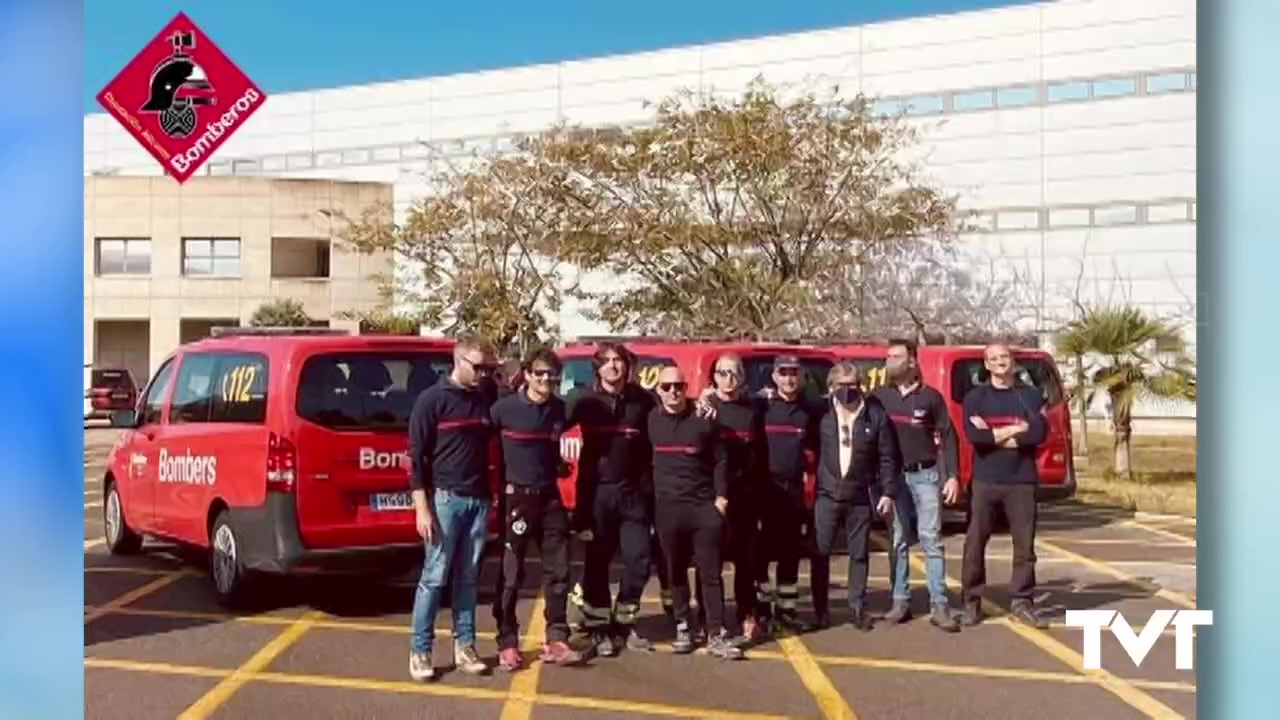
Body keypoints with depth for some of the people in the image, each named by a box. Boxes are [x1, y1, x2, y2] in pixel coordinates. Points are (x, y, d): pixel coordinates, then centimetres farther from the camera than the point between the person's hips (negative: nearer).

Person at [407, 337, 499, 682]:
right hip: (445, 498, -5)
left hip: (479, 499, 5)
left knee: (468, 578, 10)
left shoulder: (485, 401, 11)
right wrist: (422, 508, -13)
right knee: (434, 577, -2)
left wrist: (492, 495, 7)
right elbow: (416, 456, -7)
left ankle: (464, 647, 17)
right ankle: (419, 651, 5)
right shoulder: (432, 400, -5)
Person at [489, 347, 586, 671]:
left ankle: (556, 640, 13)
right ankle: (507, 644, 10)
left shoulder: (559, 409, 3)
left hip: (550, 497, 5)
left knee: (558, 571, 5)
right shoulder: (505, 408, -10)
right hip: (517, 497, -4)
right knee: (511, 574, 2)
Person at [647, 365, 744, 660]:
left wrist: (721, 497, -4)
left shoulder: (703, 419, -2)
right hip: (667, 507, 2)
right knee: (675, 571, 9)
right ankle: (683, 628, 21)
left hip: (704, 505, -2)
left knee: (711, 572, -1)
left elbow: (720, 460, 2)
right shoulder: (652, 420, 4)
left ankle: (716, 635, 1)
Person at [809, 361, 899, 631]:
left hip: (861, 496, 0)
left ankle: (857, 608, 20)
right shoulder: (822, 413, -3)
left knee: (858, 554, 9)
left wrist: (888, 492, -2)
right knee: (820, 553, 2)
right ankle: (820, 609, 13)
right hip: (827, 494, 0)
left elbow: (887, 457, 1)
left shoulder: (875, 415, -2)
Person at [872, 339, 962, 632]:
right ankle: (901, 602, 11)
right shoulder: (879, 396, 5)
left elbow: (948, 437, 3)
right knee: (898, 541, 5)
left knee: (931, 539, -3)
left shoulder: (930, 396, 2)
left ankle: (939, 606, -3)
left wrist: (953, 476, -5)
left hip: (925, 475, -1)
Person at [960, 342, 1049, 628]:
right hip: (985, 480, -1)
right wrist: (1015, 429, -9)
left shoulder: (1030, 395, 7)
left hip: (1022, 481, 1)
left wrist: (995, 434, -10)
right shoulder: (975, 396, 5)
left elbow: (1039, 433, -9)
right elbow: (972, 434, -12)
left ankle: (1021, 601, 12)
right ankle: (971, 601, 10)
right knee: (975, 542, 1)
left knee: (1025, 543, 3)